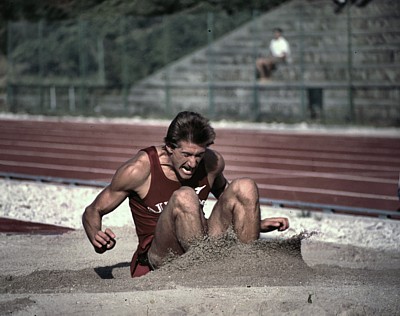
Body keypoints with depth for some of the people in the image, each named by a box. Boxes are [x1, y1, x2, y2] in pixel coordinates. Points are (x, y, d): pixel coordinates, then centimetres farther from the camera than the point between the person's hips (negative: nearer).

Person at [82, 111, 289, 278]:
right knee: (184, 197, -32)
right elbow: (92, 212, -3)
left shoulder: (213, 162, 0)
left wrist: (256, 223, 13)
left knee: (244, 187, -11)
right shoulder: (140, 169, -13)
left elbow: (225, 195, 26)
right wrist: (97, 240, -25)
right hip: (158, 256, -5)